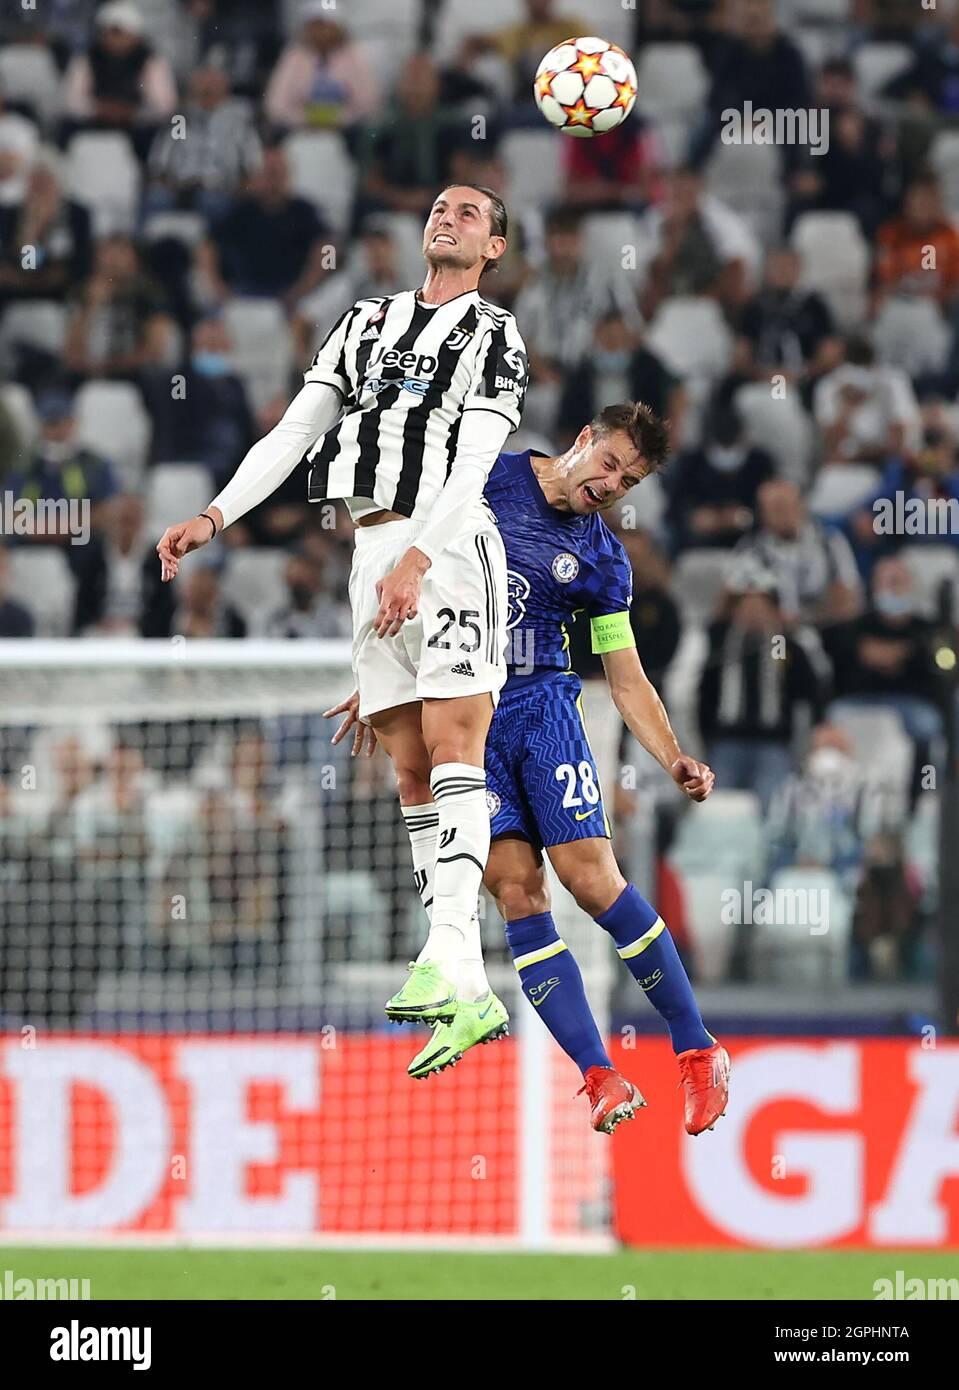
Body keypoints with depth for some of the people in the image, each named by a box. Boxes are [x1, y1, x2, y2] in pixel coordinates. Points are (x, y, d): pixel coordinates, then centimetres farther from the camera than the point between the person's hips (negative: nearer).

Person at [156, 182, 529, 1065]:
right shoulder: (368, 322, 21)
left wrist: (415, 560, -23)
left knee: (453, 744, -18)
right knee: (410, 767, 0)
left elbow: (472, 469, -10)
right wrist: (215, 518, 3)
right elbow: (293, 432, 16)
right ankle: (464, 988, -2)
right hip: (375, 553, 6)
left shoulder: (494, 337, 3)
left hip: (451, 546, -6)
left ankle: (453, 954, -30)